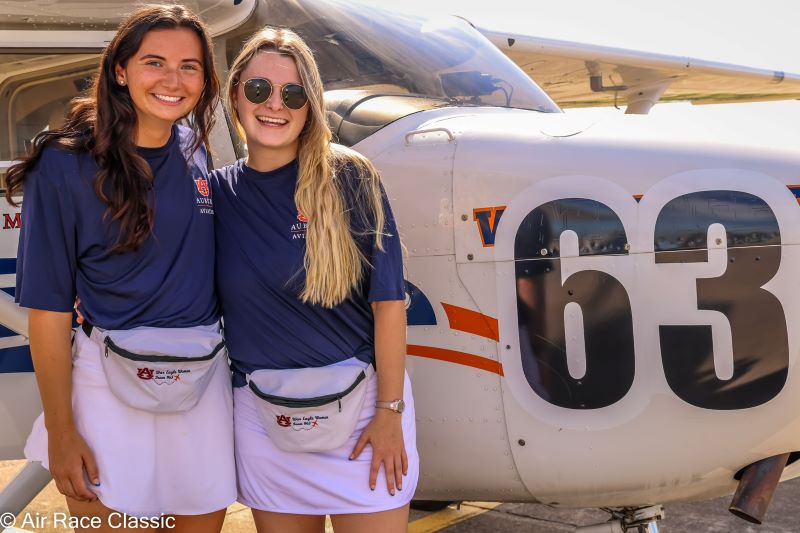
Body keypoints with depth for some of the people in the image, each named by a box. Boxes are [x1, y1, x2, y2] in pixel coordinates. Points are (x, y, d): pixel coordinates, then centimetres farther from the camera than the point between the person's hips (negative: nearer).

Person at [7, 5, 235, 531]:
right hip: (110, 386, -5)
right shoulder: (67, 166, -10)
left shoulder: (195, 151, 5)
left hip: (206, 381, 5)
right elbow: (49, 308, -9)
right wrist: (60, 431, -10)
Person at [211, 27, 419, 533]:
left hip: (359, 400, -3)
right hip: (263, 413, 3)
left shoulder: (348, 178, -8)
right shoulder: (217, 192, 2)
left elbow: (387, 301, -8)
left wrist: (389, 411, -9)